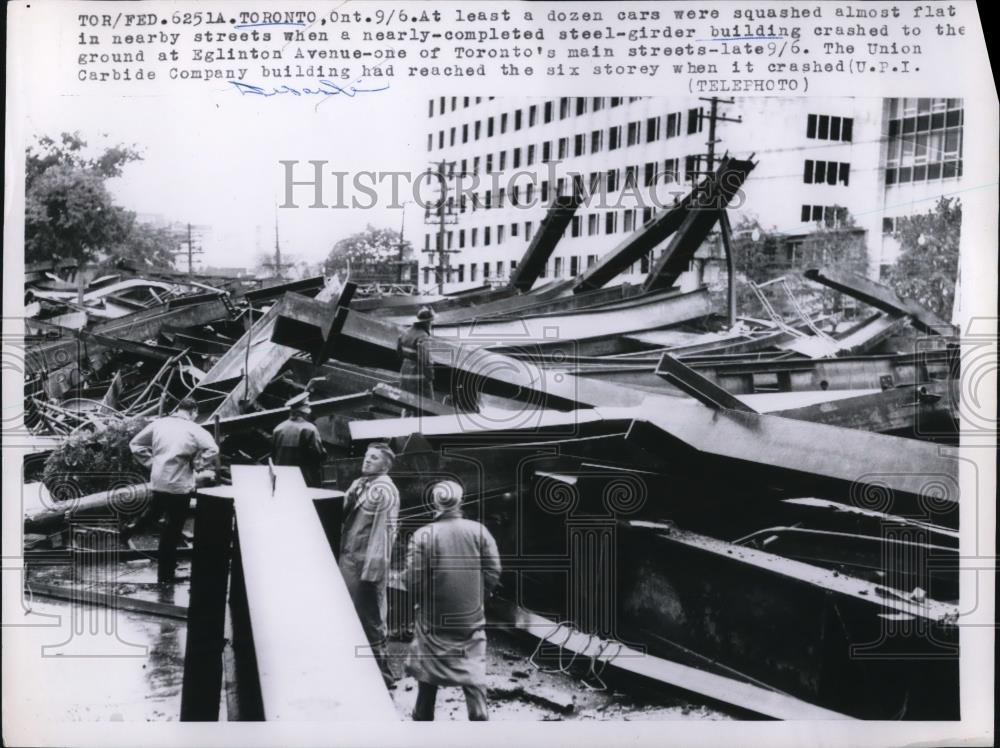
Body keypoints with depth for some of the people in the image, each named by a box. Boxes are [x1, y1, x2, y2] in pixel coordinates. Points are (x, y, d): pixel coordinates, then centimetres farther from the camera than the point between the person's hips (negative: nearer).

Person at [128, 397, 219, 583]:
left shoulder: (158, 424, 3)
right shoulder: (193, 430, -10)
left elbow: (135, 444, 8)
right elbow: (212, 449, -22)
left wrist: (150, 461, 10)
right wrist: (196, 464, -9)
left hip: (157, 482, 4)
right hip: (180, 485, -4)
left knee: (155, 514, 31)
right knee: (173, 528, 7)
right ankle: (165, 575, 15)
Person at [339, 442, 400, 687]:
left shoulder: (384, 490, -12)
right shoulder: (359, 484, 13)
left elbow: (385, 531, -17)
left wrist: (371, 569, -21)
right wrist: (341, 556, 14)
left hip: (366, 563, -8)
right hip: (348, 559, 8)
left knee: (370, 620, -1)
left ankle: (380, 673, 10)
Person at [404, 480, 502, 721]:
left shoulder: (423, 535, -11)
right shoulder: (478, 531, -5)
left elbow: (413, 579, -13)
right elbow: (493, 573, -5)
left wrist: (421, 601, 6)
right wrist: (477, 598, 10)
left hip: (433, 619, -1)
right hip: (471, 617, 1)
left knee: (428, 671, 15)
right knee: (473, 671, 10)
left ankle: (423, 719, 24)